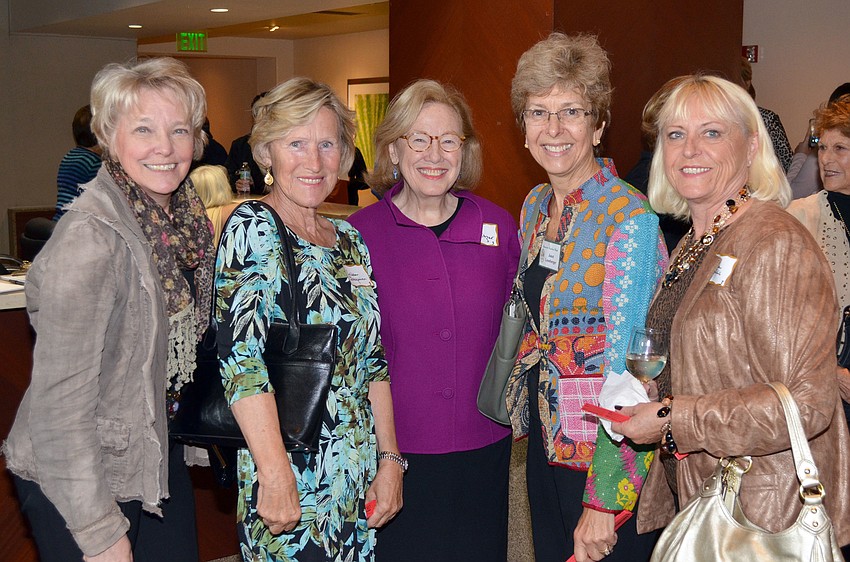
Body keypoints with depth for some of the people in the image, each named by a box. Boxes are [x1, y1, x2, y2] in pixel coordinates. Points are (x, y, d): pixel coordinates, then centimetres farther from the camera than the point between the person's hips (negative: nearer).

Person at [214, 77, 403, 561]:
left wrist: (389, 460, 5)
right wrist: (275, 475, -24)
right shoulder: (253, 229, -11)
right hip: (290, 482, -6)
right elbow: (241, 355, -20)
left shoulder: (348, 238, 9)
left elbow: (373, 359, 11)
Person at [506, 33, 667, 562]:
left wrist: (604, 501, -22)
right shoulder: (536, 206, 4)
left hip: (608, 457, -7)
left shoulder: (631, 218, -19)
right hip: (545, 439, 7)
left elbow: (628, 369, -21)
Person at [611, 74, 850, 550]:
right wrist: (643, 396, 5)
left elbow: (807, 402, -24)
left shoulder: (777, 243, -19)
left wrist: (672, 420, -20)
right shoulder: (692, 246, 9)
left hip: (765, 514, -8)